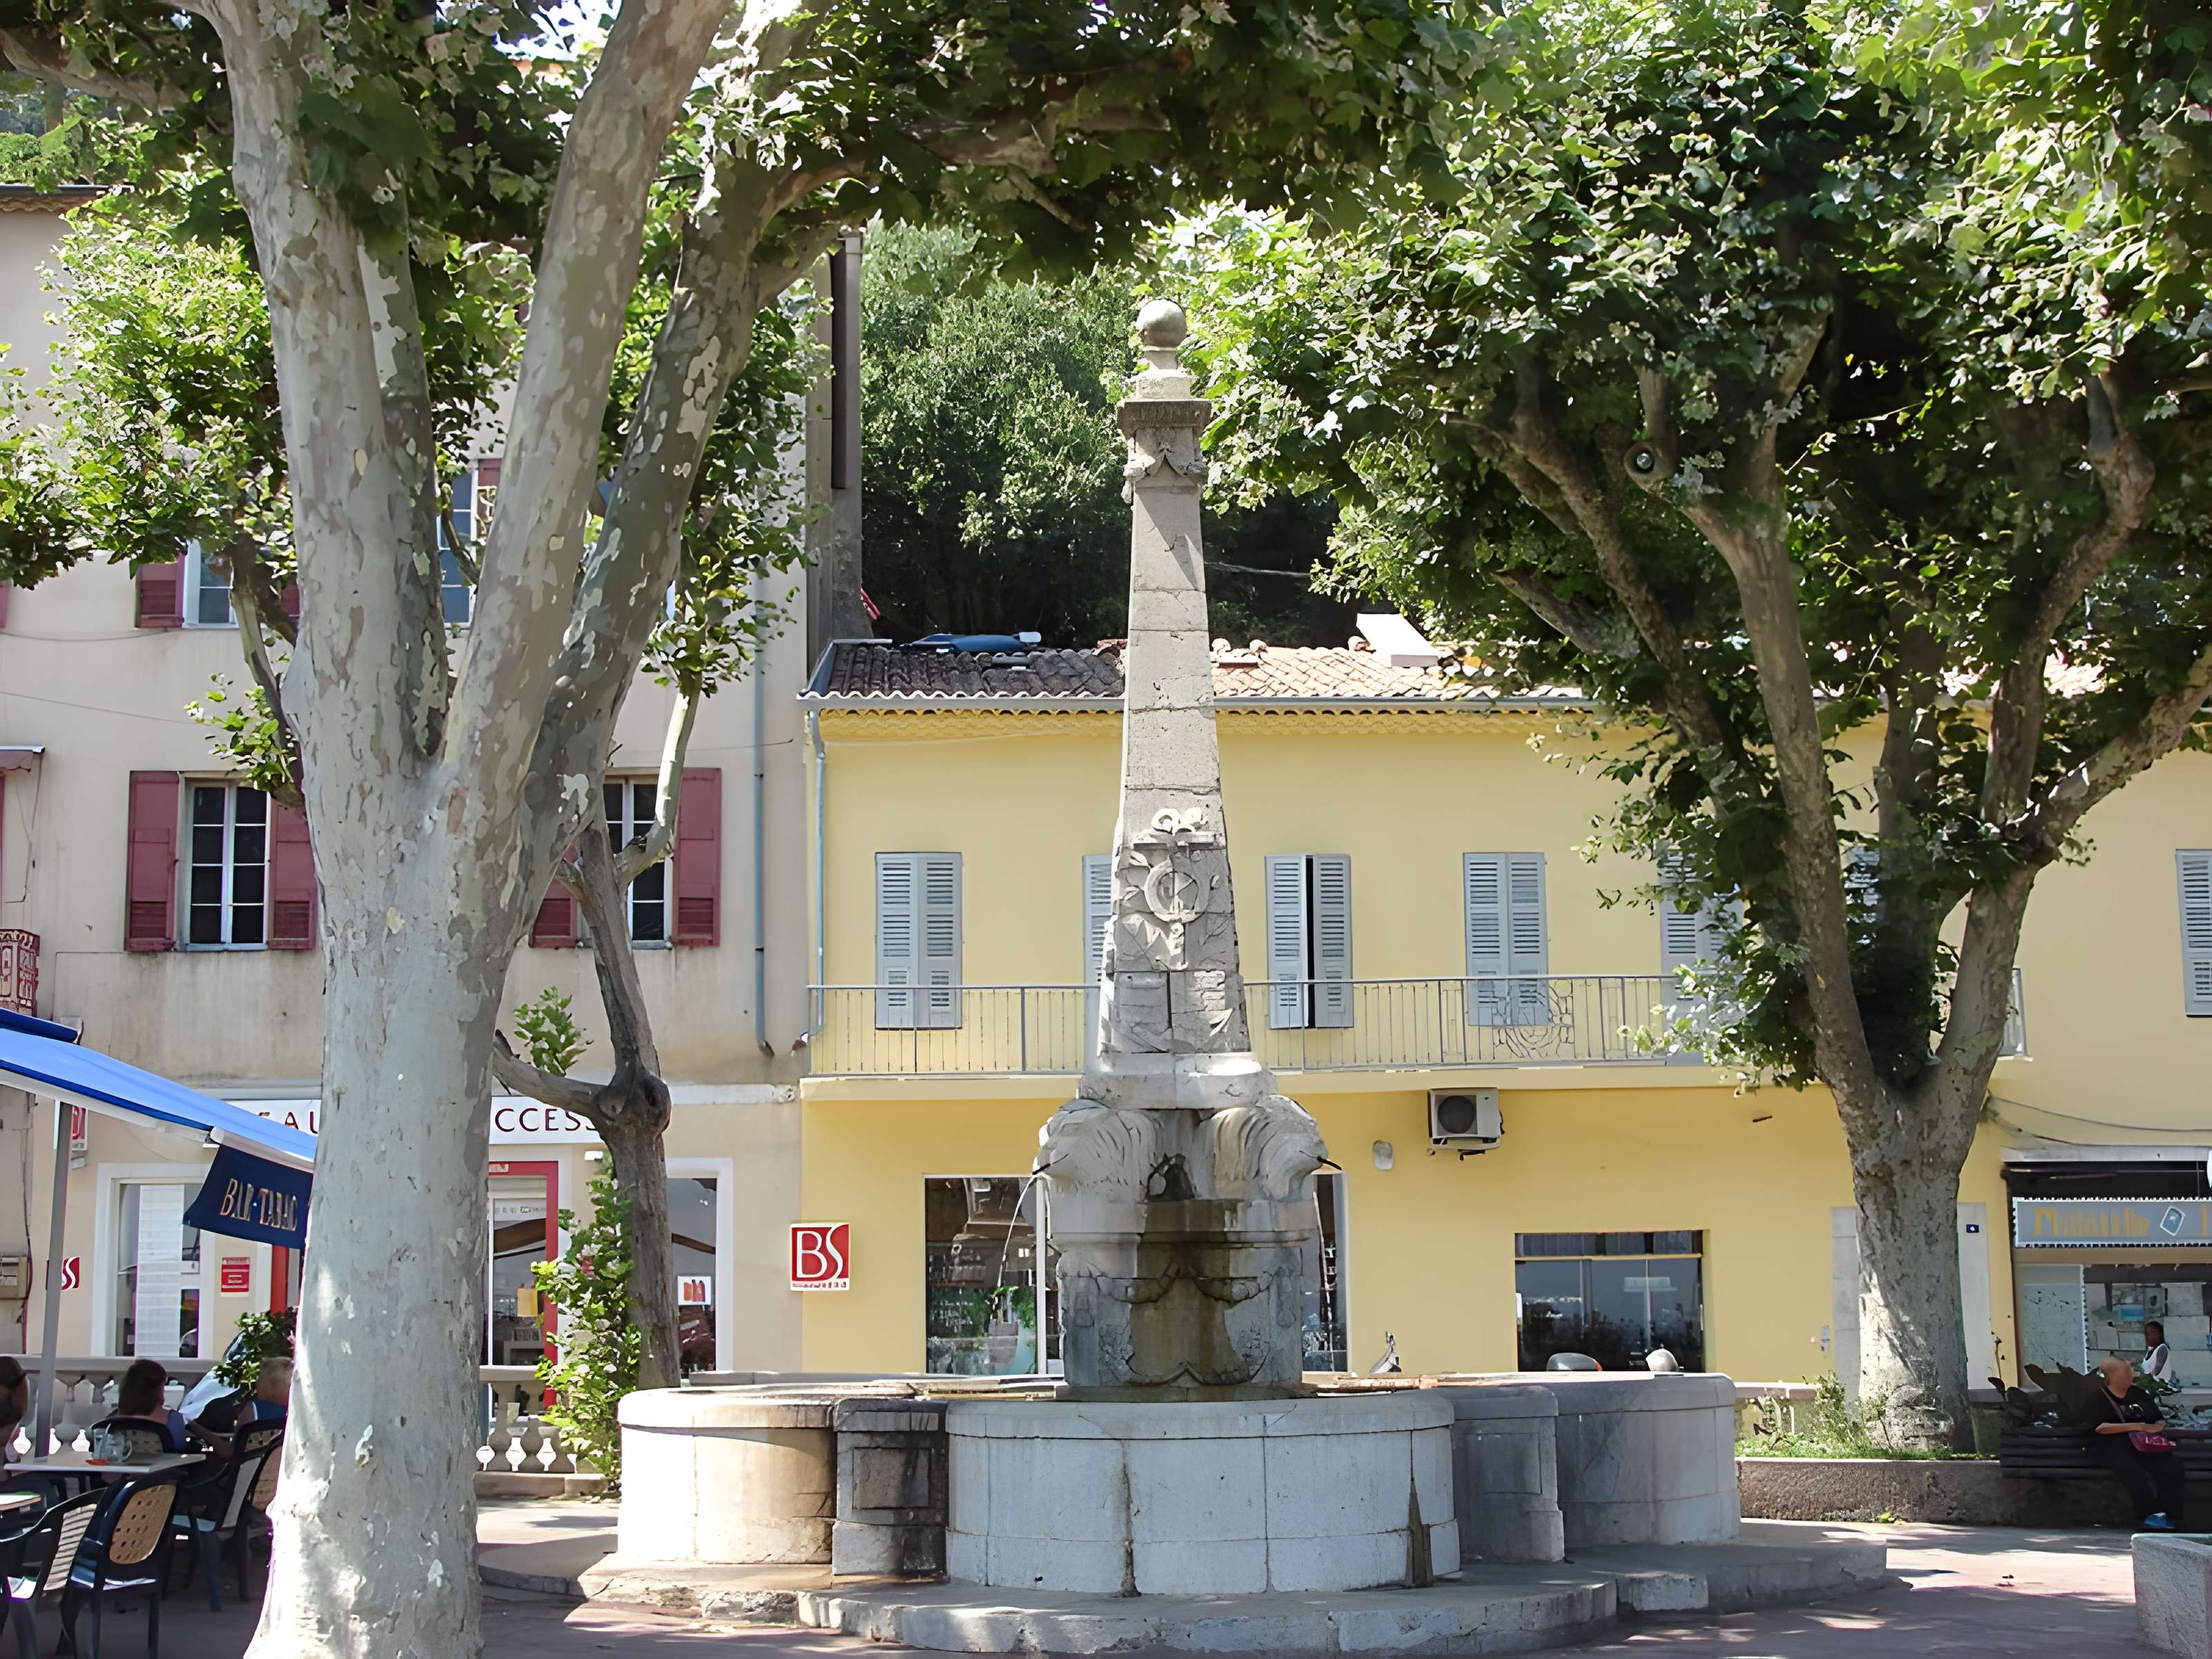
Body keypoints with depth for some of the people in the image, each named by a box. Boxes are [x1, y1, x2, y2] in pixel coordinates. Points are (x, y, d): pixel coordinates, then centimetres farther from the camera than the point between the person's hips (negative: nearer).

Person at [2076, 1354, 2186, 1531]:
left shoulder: (2137, 1392, 22)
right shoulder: (2098, 1397, 6)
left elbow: (2160, 1420, 26)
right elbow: (2100, 1427, -10)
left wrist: (2157, 1427, -1)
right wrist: (2136, 1427, -13)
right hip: (2115, 1446, -4)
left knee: (2172, 1465, -27)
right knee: (2131, 1469, -39)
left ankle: (2170, 1516, -31)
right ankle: (2150, 1515, -34)